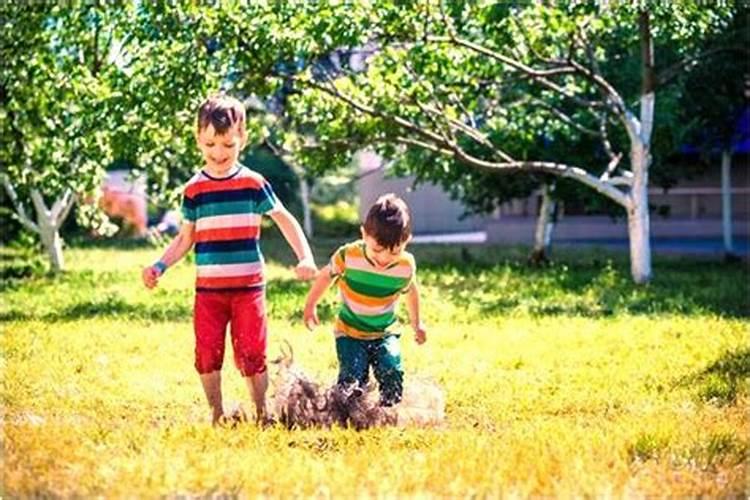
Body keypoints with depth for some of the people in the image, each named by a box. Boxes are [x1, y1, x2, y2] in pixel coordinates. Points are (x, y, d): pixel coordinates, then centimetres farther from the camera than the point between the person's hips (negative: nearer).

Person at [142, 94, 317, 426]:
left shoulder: (253, 184, -2)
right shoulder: (194, 190, 4)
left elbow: (285, 220, 6)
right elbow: (185, 238, 11)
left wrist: (305, 258, -6)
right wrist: (159, 267, -1)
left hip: (248, 286, -2)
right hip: (208, 287, 2)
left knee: (251, 354, -2)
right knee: (208, 354, 1)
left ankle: (262, 412, 14)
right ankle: (216, 414, 16)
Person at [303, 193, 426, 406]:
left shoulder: (406, 266, -17)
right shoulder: (348, 256, -23)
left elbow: (410, 290, 8)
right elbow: (326, 276, 0)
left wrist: (416, 323, 20)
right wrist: (310, 306, 10)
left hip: (385, 334, 1)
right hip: (350, 333, -1)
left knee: (392, 374, -20)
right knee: (352, 381, -20)